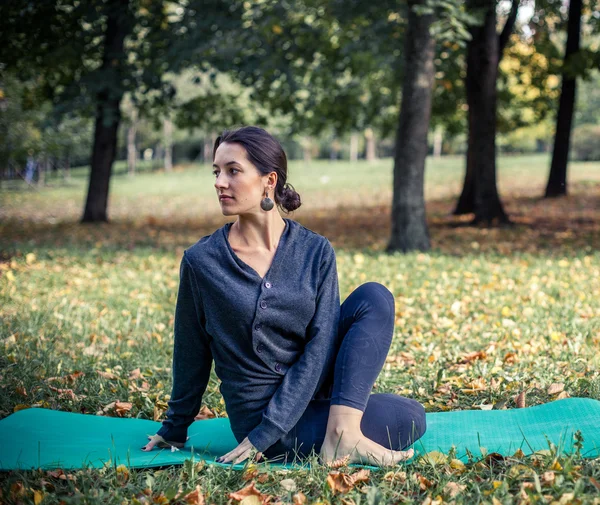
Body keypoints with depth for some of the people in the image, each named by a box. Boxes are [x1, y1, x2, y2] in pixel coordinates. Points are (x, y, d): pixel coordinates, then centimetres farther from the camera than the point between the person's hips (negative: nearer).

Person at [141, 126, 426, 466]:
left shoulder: (316, 252, -5)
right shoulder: (201, 261, -10)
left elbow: (319, 347, -11)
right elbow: (192, 357, 1)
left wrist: (265, 435, -19)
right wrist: (175, 430, 10)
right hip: (259, 411, -4)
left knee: (374, 297, -17)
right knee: (409, 418, -17)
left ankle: (342, 431, -15)